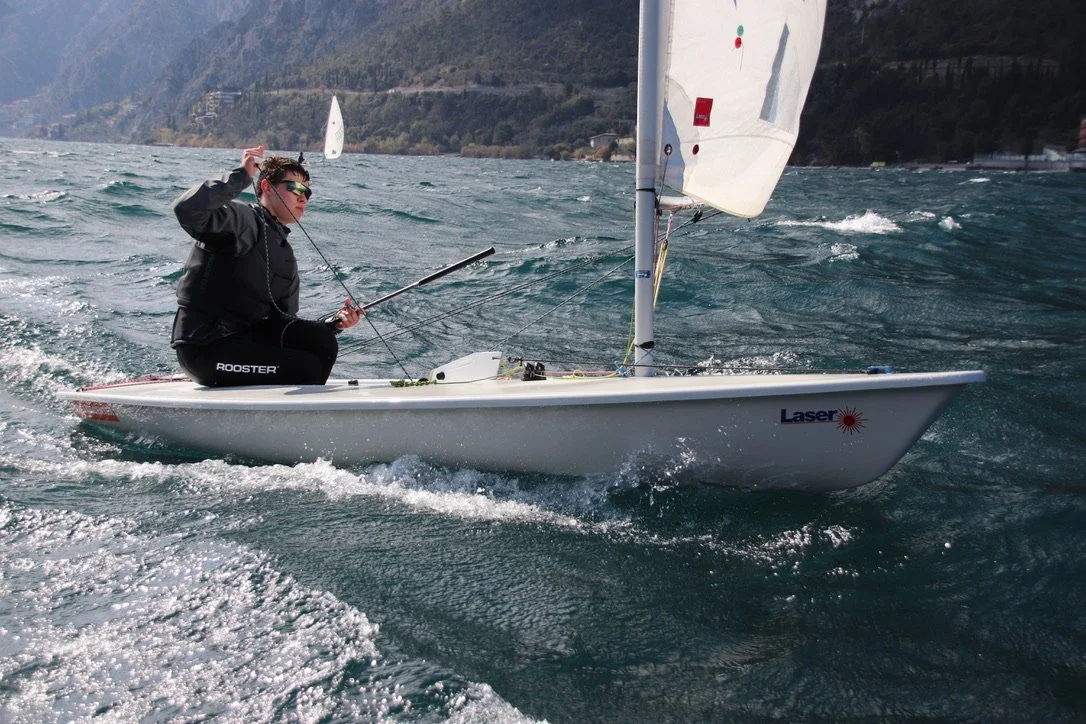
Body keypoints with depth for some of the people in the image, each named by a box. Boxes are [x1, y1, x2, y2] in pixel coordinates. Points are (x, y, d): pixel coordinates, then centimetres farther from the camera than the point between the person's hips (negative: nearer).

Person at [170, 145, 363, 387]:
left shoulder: (286, 257, 18)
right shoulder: (241, 219, -6)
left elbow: (287, 327, 15)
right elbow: (186, 208, -28)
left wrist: (334, 323, -2)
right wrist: (241, 175, -22)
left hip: (247, 337, 8)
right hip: (205, 348, -8)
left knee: (321, 340, -14)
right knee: (306, 368, -19)